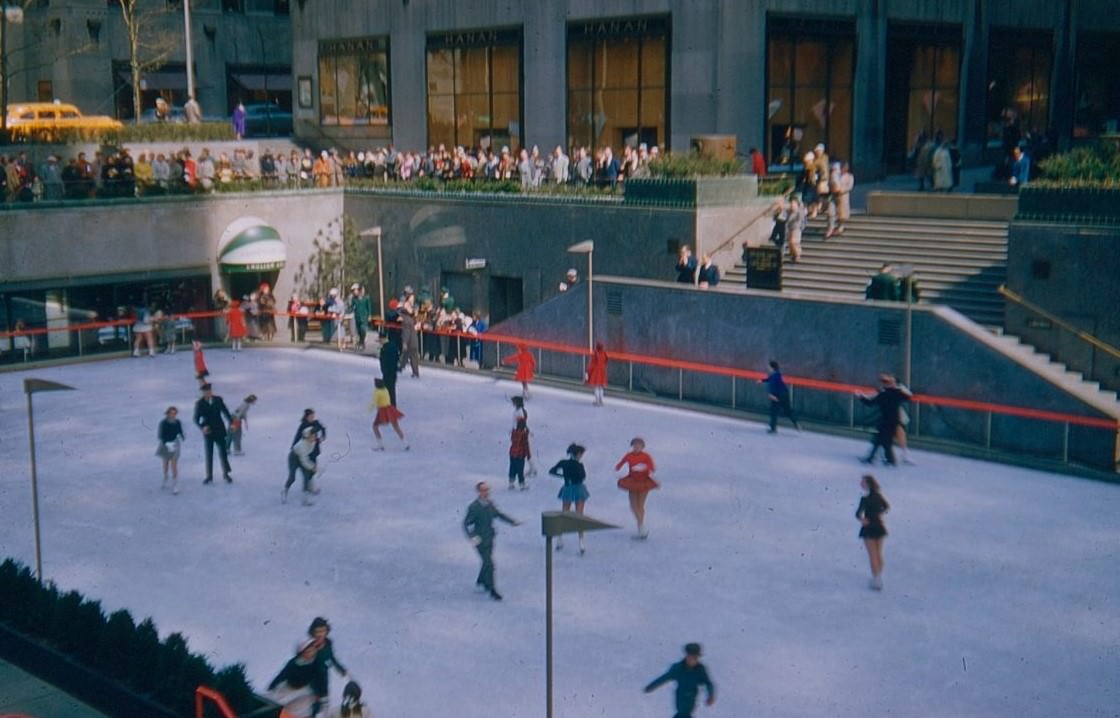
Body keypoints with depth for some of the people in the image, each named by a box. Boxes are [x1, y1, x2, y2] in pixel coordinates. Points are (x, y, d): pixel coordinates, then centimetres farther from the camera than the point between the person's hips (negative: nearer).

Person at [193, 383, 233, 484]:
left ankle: (226, 474, 17)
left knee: (223, 452, 3)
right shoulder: (199, 404, -7)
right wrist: (202, 427, -24)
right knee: (209, 454, 4)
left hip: (219, 430, 1)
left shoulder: (218, 400, -2)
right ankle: (209, 476, 12)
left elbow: (225, 412, 5)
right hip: (208, 431, -1)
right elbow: (196, 419, -6)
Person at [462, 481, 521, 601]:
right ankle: (492, 591, 3)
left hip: (490, 538, 7)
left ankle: (481, 581, 46)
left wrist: (513, 522, 7)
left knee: (487, 562, 21)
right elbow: (466, 523, -17)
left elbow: (499, 514, 15)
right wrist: (472, 537, -30)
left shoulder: (490, 504, -1)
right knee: (489, 564, -7)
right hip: (480, 540, -7)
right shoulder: (474, 507, -20)